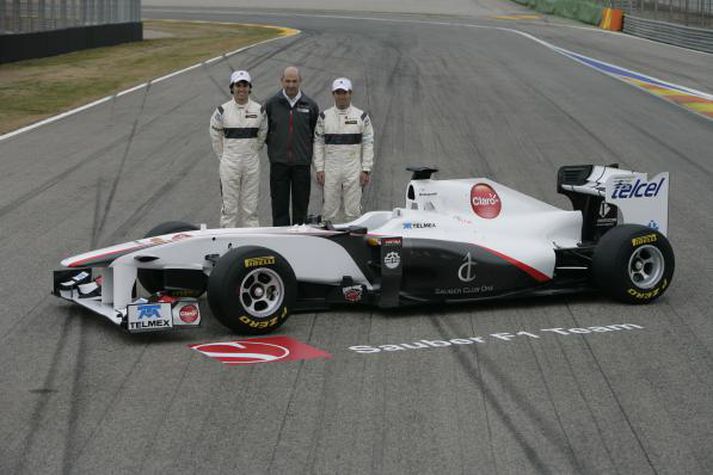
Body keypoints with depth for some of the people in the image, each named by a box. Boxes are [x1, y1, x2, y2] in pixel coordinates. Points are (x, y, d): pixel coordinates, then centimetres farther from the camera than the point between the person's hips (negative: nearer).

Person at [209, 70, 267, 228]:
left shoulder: (259, 110, 1)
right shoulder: (223, 110, -4)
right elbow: (215, 136, 7)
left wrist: (251, 152, 12)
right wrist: (223, 157, 9)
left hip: (252, 163, 2)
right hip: (229, 163, -2)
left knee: (250, 206, 7)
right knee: (229, 205, 2)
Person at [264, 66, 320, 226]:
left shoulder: (310, 106, 5)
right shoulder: (271, 104, 4)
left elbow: (317, 135, 12)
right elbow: (264, 131, 12)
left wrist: (307, 150, 4)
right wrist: (273, 147, 4)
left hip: (302, 163, 0)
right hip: (279, 163, 0)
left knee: (301, 205, 4)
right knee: (279, 204, 2)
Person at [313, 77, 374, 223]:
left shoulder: (361, 116, 3)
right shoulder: (324, 117, 6)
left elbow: (368, 144, 2)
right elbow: (318, 143, 6)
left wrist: (366, 170, -4)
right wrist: (319, 169, -1)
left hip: (353, 171, -1)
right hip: (330, 171, 1)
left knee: (353, 211, 1)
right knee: (328, 210, 3)